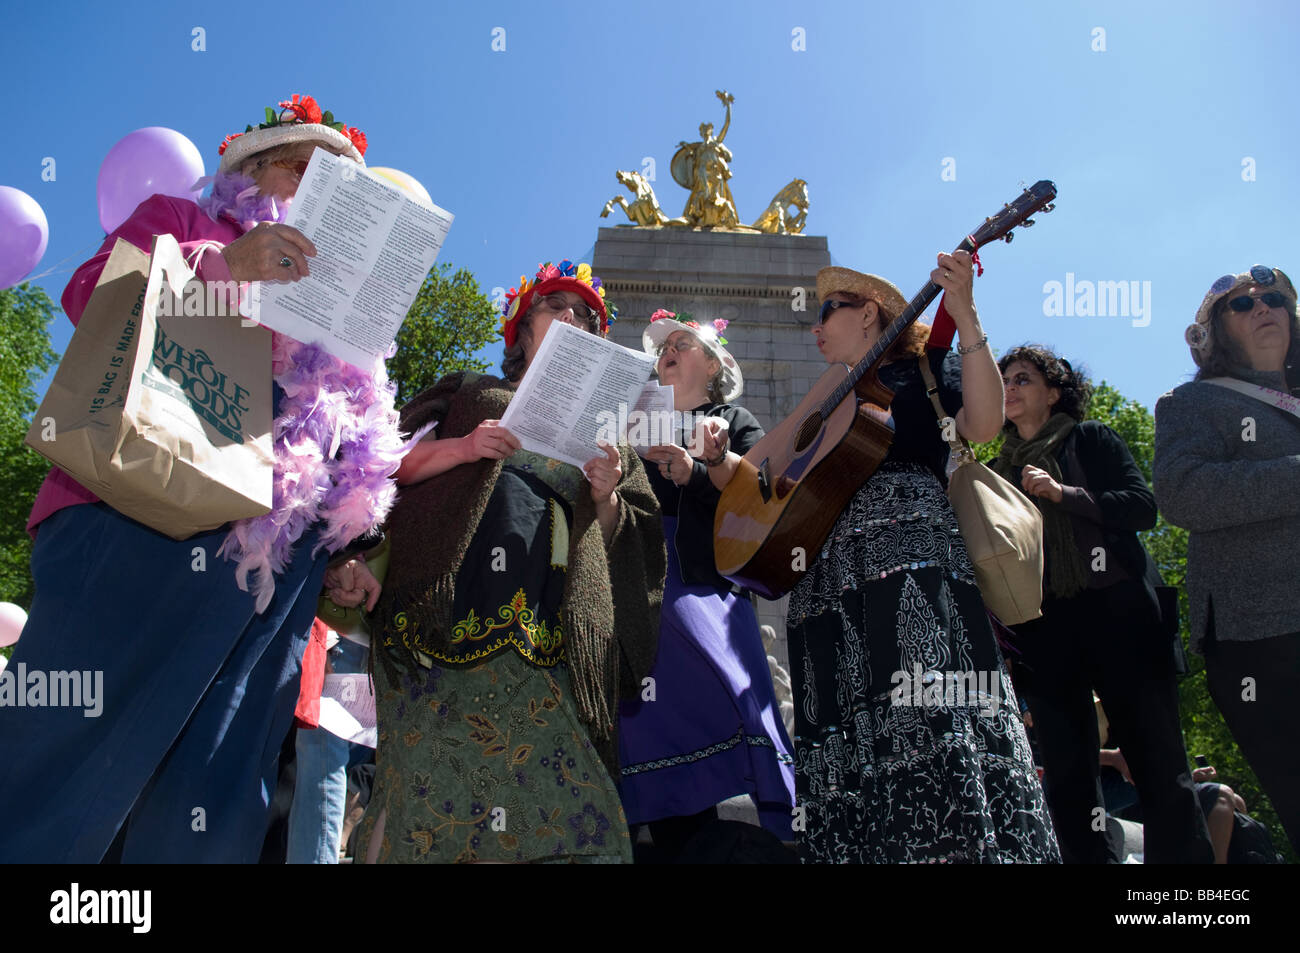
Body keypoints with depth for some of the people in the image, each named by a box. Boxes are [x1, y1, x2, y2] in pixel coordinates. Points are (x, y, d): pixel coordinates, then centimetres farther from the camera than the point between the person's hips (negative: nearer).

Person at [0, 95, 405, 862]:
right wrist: (225, 263, -12)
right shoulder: (178, 220, 19)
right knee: (67, 753, -9)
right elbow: (89, 294, 1)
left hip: (277, 559, 5)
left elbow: (362, 454, 26)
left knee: (210, 810, 1)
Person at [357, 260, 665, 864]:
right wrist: (462, 448, -7)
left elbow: (628, 544, 19)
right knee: (432, 795, -8)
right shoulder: (472, 396, 19)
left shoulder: (600, 433, 24)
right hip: (445, 626, -1)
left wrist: (607, 498, -1)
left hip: (542, 649, 2)